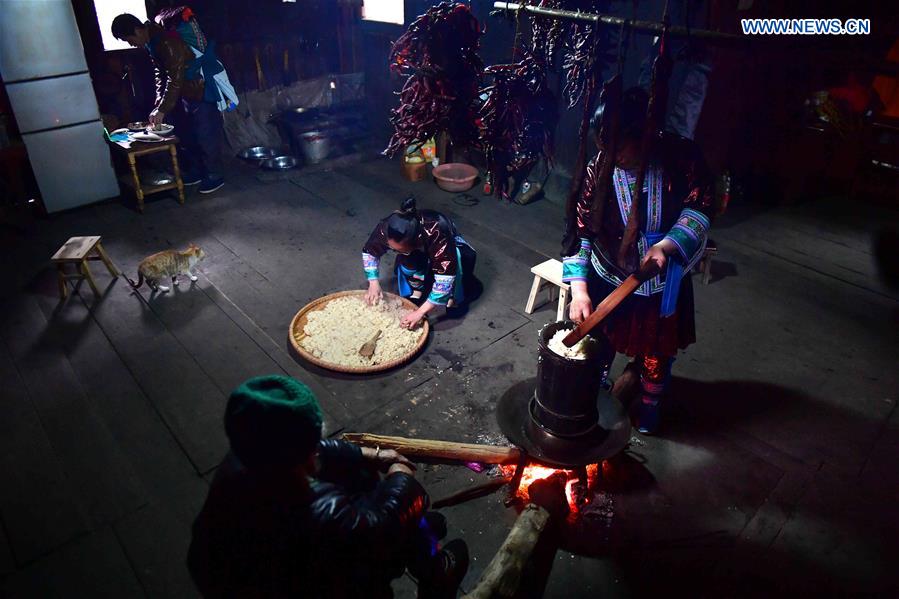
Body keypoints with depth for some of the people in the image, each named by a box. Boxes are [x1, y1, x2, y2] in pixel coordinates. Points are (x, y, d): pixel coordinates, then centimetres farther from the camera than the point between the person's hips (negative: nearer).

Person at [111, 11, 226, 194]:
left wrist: (162, 109, -25)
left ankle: (215, 176, 5)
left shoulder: (167, 42, -25)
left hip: (201, 90, -10)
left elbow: (175, 78, -27)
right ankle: (195, 171, 25)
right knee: (185, 134, 14)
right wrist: (159, 98, 2)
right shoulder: (151, 42, 5)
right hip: (184, 92, 10)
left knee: (206, 135, -5)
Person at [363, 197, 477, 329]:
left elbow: (444, 280, -45)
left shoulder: (437, 235, -46)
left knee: (466, 256, -35)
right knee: (407, 263, -32)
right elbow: (369, 251, -14)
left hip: (449, 246, -2)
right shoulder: (386, 229, -34)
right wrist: (373, 284, -24)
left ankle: (455, 296, -10)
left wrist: (420, 312, -46)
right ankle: (417, 289, -3)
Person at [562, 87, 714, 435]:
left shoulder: (679, 157, -18)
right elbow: (580, 230, -16)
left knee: (656, 352, 20)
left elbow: (701, 207, -13)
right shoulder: (598, 170, -18)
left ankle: (649, 406, 50)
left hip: (662, 284, 1)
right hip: (608, 280, 0)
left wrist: (666, 245, -30)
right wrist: (579, 288, -24)